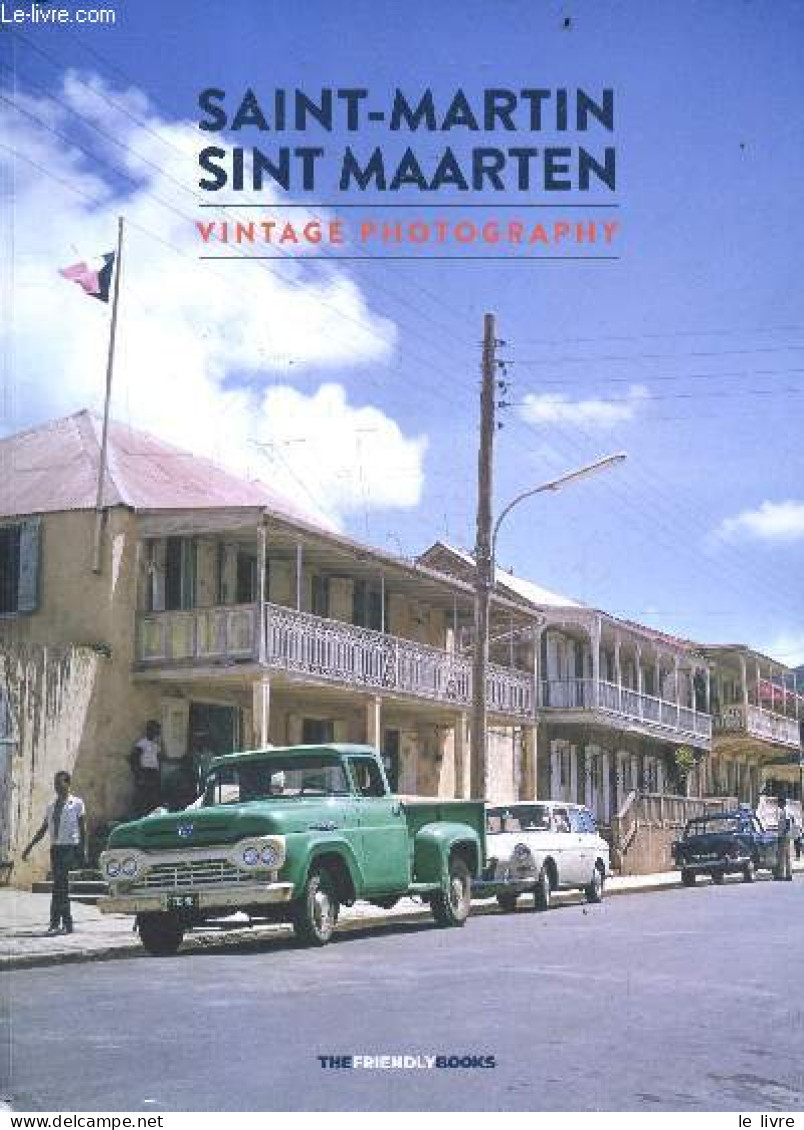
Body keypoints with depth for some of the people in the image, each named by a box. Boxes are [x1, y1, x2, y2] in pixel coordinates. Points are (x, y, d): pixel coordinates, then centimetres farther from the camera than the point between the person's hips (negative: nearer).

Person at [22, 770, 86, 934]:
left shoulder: (77, 804, 1)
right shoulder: (51, 807, 16)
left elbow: (83, 829, -1)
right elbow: (43, 830, 19)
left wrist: (83, 851, -8)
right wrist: (29, 847, 12)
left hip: (70, 847, -6)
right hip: (55, 848, 6)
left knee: (59, 885, -17)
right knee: (61, 886, 6)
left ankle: (56, 922, -20)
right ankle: (67, 923, 10)